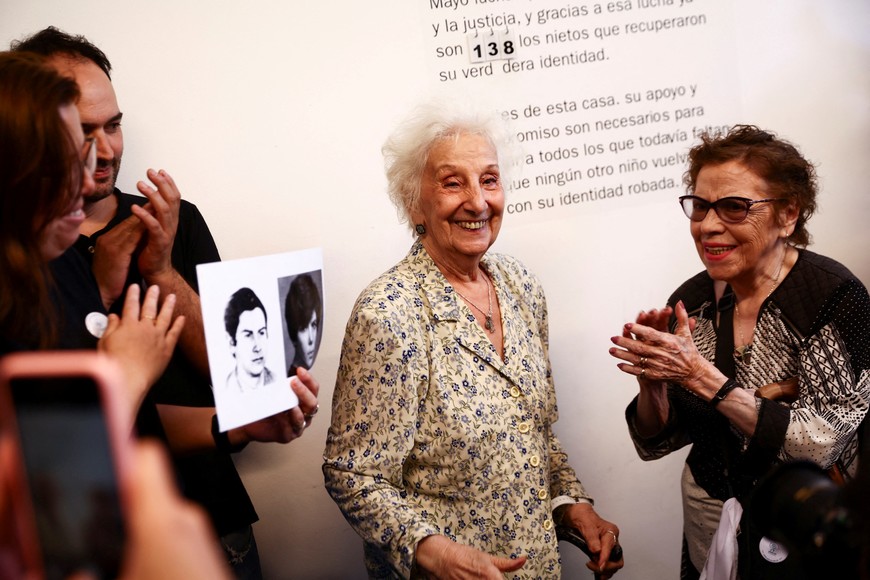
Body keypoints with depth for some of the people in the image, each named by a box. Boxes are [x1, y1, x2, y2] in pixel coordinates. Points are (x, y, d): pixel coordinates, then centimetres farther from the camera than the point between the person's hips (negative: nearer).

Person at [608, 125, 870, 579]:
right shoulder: (690, 301, -8)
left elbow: (819, 446, -25)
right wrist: (652, 382, -21)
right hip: (712, 527, 4)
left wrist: (701, 376, -30)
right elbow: (656, 443, -1)